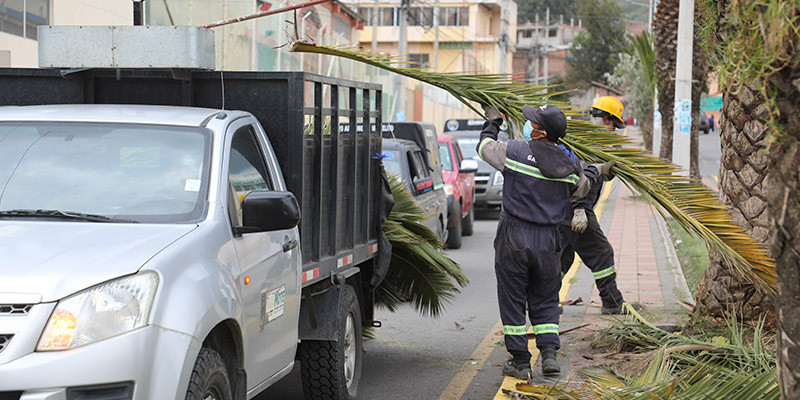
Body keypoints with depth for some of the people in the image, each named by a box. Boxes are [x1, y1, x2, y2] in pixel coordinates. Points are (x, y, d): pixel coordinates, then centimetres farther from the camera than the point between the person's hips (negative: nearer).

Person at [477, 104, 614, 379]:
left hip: (514, 239, -3)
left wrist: (493, 121, 24)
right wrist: (596, 171, 39)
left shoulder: (516, 152, -12)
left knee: (513, 300, 6)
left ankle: (520, 362, 9)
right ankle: (549, 353, 3)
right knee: (545, 301, 16)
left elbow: (484, 147, 6)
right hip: (547, 241, 4)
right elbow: (580, 189, 20)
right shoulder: (570, 162, 0)